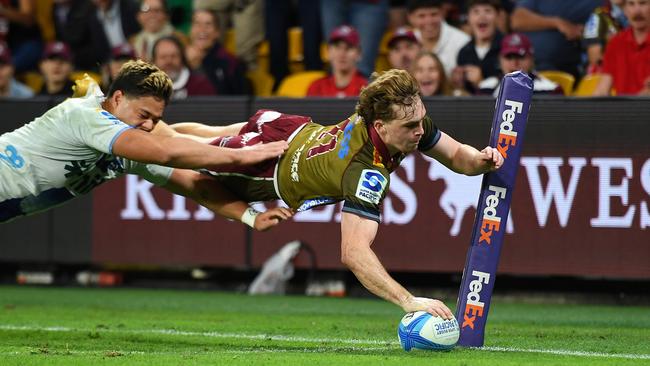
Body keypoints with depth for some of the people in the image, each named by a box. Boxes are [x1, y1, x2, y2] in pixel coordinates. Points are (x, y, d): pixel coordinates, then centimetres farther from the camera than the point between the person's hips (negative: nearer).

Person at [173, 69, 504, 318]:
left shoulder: (410, 118, -29)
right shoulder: (367, 171, -49)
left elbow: (456, 155, -12)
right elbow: (353, 252, -56)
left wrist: (480, 160, -37)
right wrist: (409, 301, -65)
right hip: (273, 174, -7)